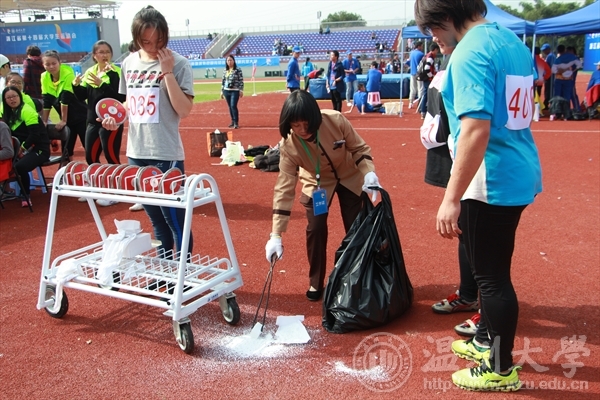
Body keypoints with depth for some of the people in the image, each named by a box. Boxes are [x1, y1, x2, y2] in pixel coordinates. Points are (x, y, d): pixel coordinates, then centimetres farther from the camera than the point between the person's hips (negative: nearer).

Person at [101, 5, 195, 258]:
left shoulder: (178, 64, -9)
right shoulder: (129, 63, 8)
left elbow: (184, 110, -17)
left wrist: (167, 72, -19)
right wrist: (116, 118, 2)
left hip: (166, 155, -6)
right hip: (136, 152, 6)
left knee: (175, 220, 2)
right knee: (156, 219, 18)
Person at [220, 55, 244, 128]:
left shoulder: (238, 70, -4)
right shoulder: (225, 70, 9)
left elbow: (241, 80, -5)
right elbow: (223, 81, 14)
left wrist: (241, 90, -9)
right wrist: (222, 91, 12)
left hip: (235, 91, -5)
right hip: (226, 91, 5)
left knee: (233, 106, -15)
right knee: (230, 107, 9)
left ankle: (236, 123, -11)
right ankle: (233, 121, 19)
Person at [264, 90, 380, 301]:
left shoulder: (336, 120, -32)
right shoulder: (288, 145, -30)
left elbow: (359, 148, -15)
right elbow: (284, 187, -29)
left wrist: (369, 172, -33)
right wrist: (276, 235, -32)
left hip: (349, 177, 1)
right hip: (317, 183, 0)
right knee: (315, 228, -10)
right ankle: (315, 283, 12)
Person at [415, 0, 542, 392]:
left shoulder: (470, 51, -17)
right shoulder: (513, 42, 12)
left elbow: (477, 128, -27)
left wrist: (451, 198, -26)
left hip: (490, 182, -10)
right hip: (520, 176, 10)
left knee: (492, 275, 4)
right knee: (492, 268, 22)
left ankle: (502, 369, 20)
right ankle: (491, 342, 39)